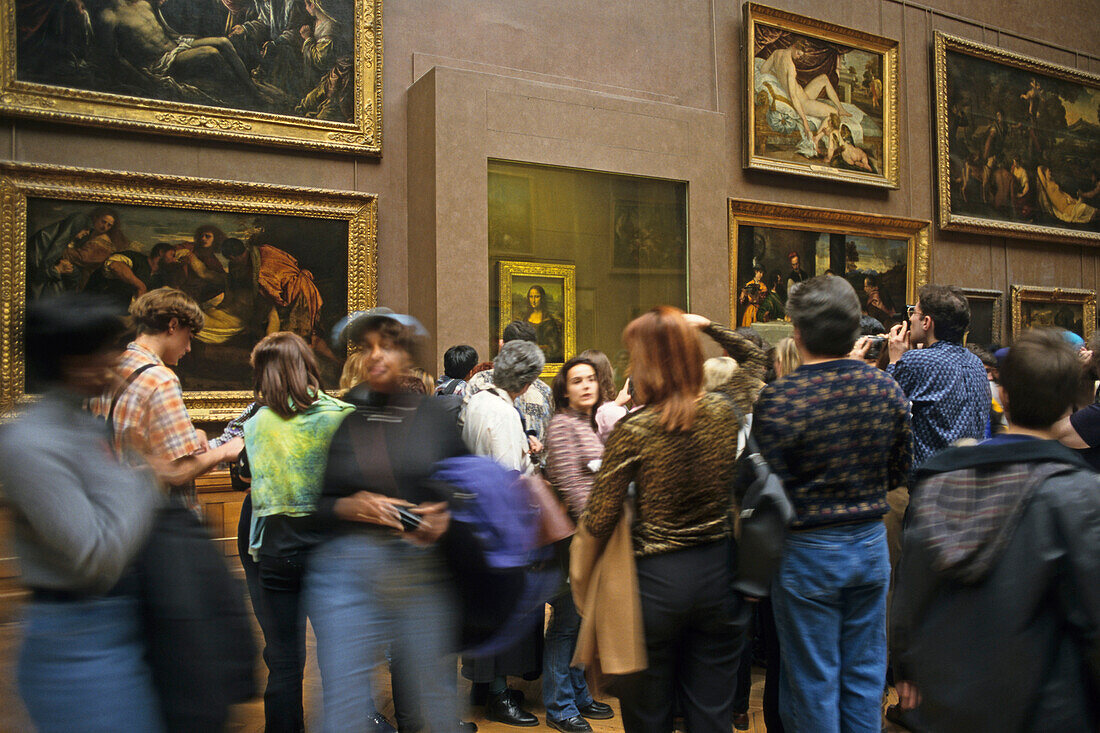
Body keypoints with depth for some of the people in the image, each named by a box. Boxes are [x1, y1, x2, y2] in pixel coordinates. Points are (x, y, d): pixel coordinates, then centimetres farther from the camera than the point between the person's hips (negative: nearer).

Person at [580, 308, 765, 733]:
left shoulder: (633, 430, -16)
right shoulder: (726, 411, -4)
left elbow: (598, 526, -15)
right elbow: (754, 359, 19)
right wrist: (706, 326, 14)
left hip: (655, 578, -3)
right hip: (720, 573, 4)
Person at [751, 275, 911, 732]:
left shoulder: (779, 399, -22)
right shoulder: (887, 389, -5)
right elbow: (898, 474, 5)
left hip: (808, 552, -5)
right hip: (871, 543, 5)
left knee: (813, 682, 11)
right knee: (865, 675, 19)